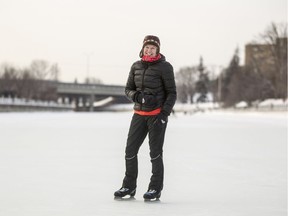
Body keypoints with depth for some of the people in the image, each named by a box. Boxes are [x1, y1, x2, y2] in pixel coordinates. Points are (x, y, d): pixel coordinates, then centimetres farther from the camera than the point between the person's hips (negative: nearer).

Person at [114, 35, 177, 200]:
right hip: (139, 114, 5)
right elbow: (128, 89, 13)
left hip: (157, 114, -5)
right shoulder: (136, 66, 7)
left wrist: (164, 113, -16)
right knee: (130, 150, 5)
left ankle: (156, 188, 10)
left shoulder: (164, 67, -7)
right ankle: (129, 186, 17)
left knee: (155, 152, 0)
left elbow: (172, 93, -6)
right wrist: (136, 96, -10)